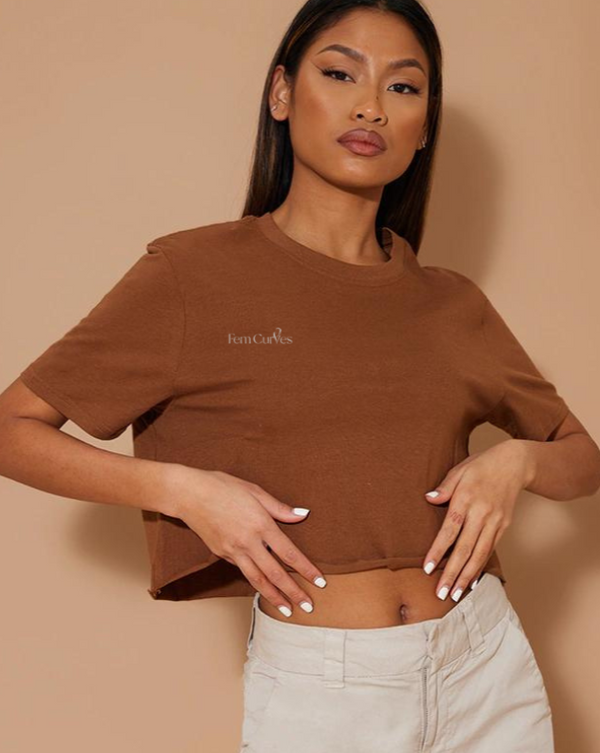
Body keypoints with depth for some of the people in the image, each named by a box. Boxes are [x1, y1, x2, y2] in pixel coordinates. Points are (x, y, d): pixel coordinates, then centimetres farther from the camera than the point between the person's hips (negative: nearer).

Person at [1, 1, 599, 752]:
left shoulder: (450, 303, 4)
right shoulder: (193, 273, -7)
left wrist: (515, 462, -7)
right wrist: (180, 488, -18)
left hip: (489, 667, 4)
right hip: (316, 688, -3)